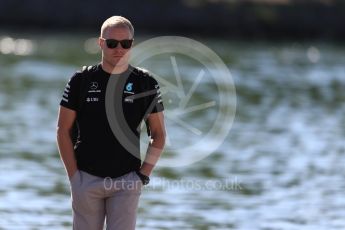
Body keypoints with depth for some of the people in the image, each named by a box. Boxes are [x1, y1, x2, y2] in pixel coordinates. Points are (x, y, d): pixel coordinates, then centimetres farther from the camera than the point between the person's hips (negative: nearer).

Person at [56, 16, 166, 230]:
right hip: (86, 178, 1)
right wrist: (73, 175, -2)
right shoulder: (82, 80, 1)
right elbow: (63, 130, 5)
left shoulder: (146, 83, 1)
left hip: (126, 180, -1)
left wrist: (143, 175, -2)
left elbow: (159, 134, 8)